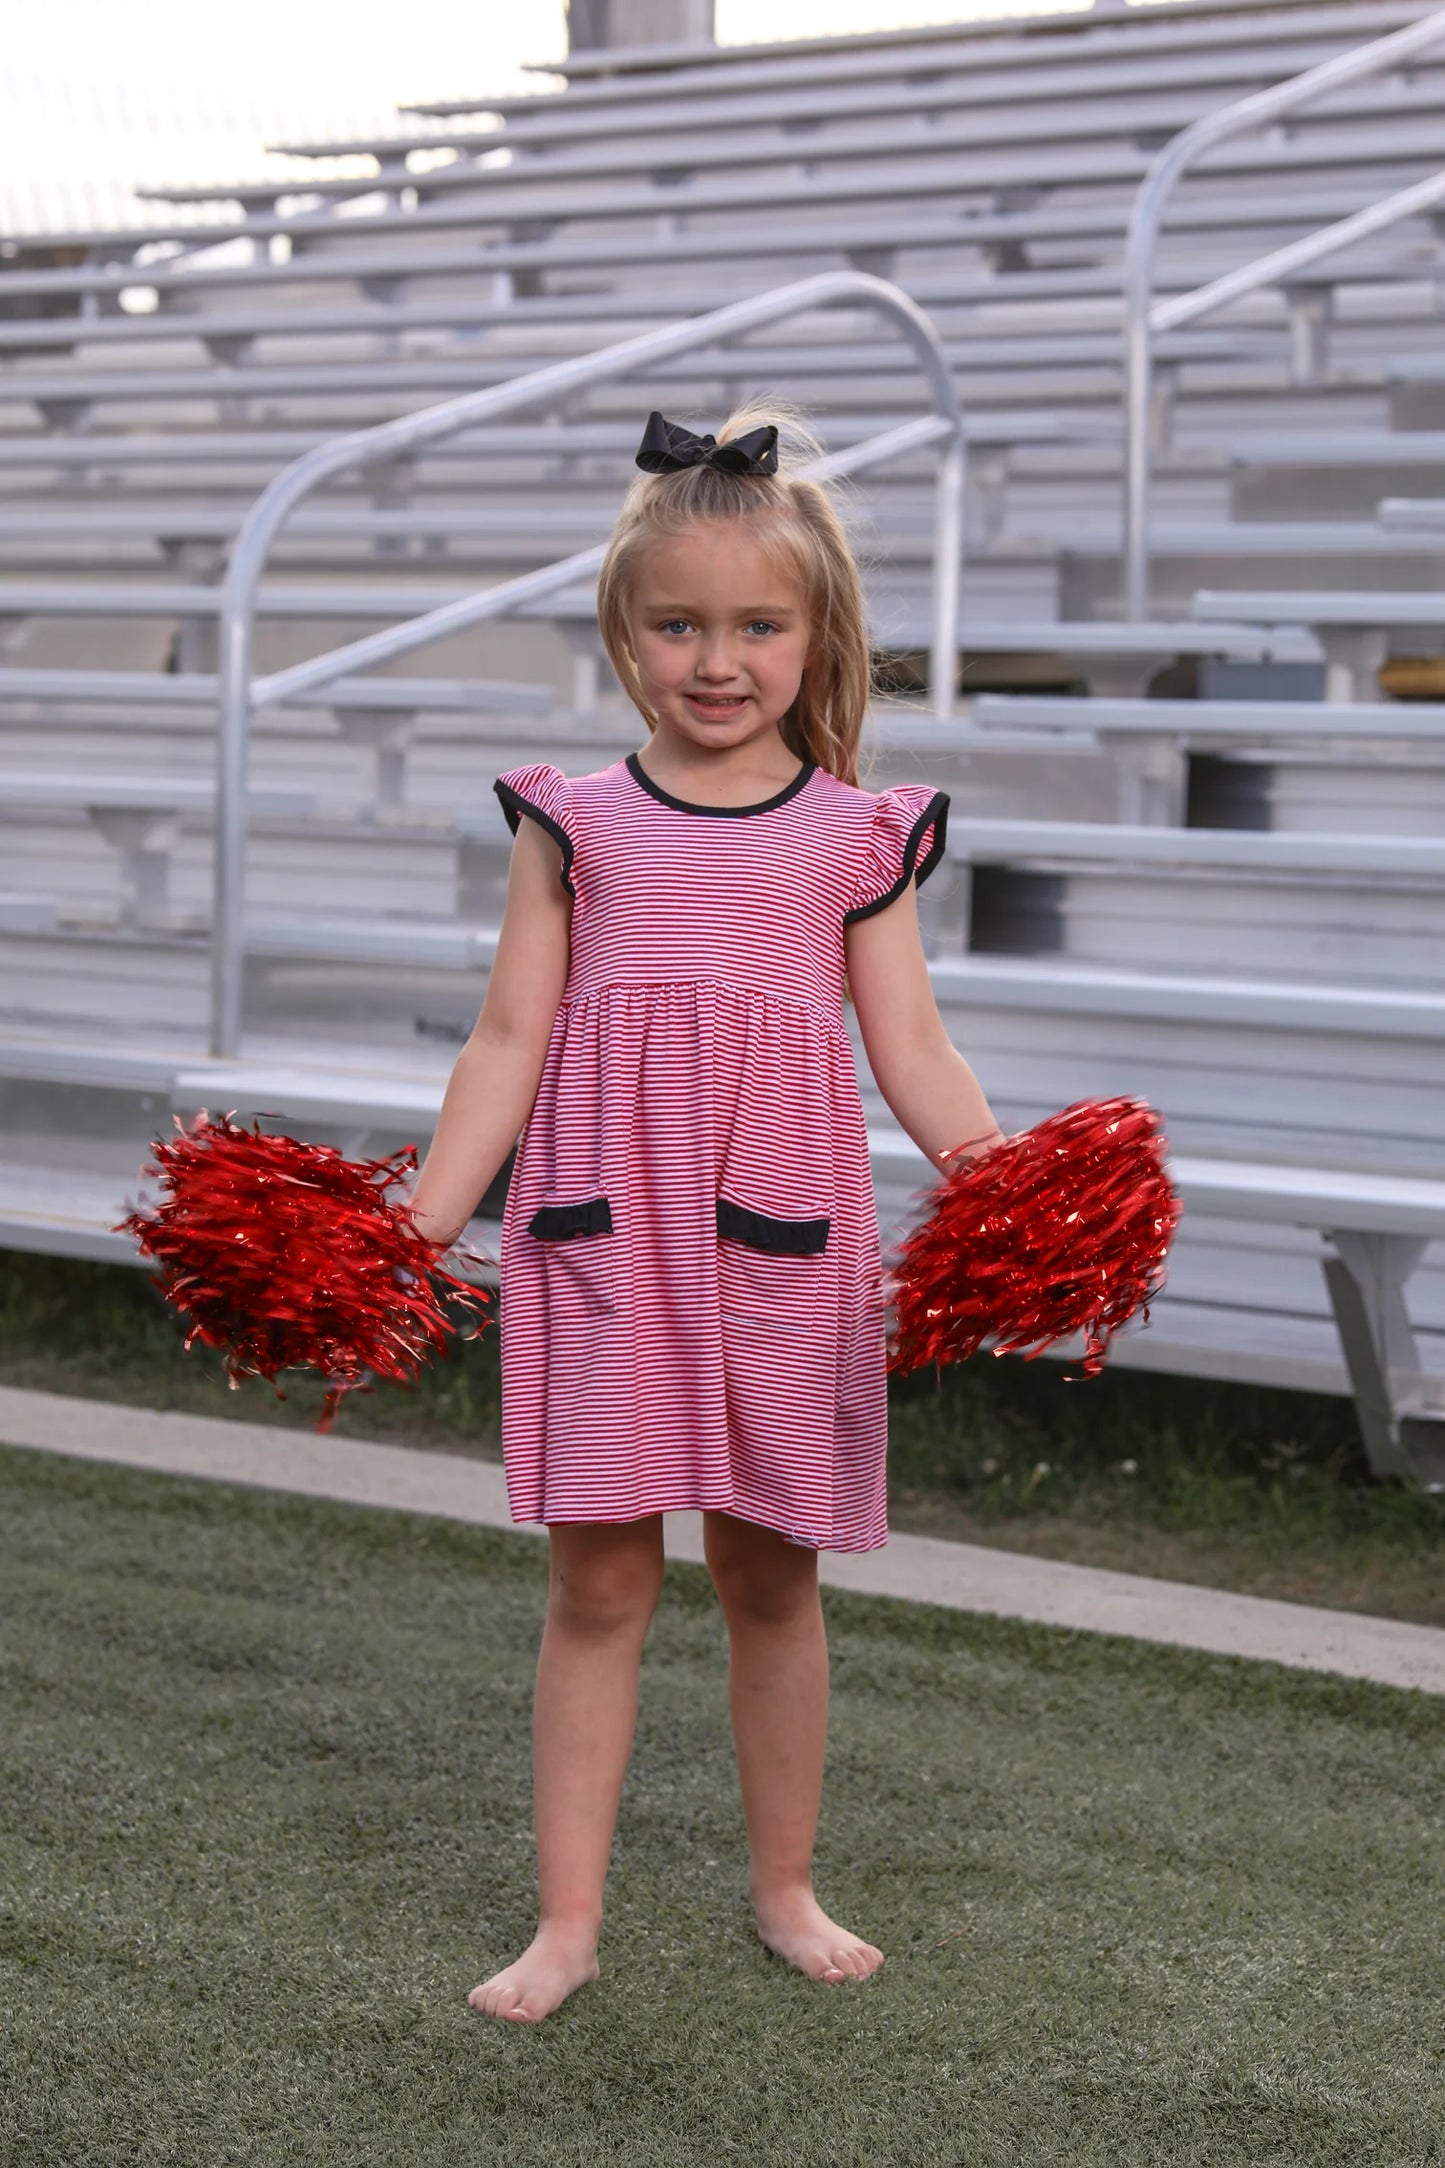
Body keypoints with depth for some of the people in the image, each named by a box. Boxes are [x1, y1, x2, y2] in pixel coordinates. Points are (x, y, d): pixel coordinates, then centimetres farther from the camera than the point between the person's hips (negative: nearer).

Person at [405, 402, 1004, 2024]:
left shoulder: (857, 837, 5)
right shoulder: (575, 823, 6)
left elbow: (914, 1054, 3)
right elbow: (508, 1045, 5)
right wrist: (414, 1226, -2)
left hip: (782, 1246, 0)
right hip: (602, 1237, 0)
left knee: (771, 1576, 11)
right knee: (597, 1580, 3)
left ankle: (784, 1889, 28)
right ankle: (567, 1919, 12)